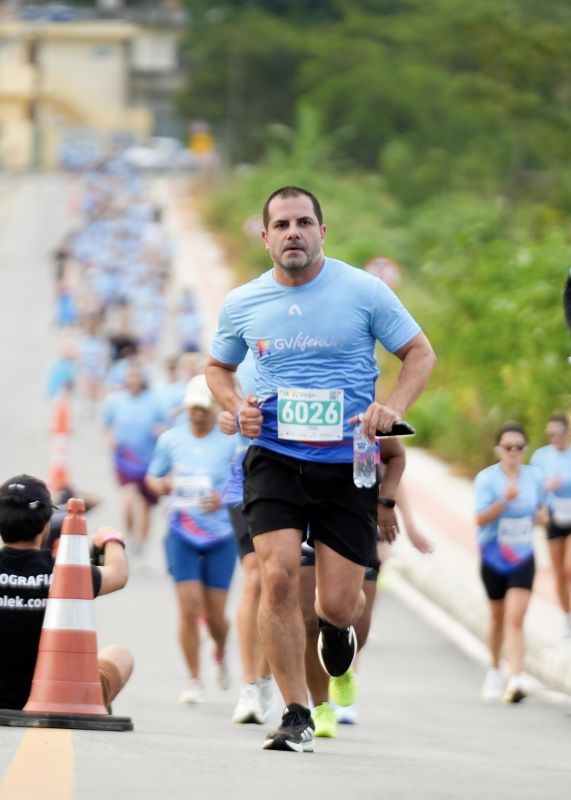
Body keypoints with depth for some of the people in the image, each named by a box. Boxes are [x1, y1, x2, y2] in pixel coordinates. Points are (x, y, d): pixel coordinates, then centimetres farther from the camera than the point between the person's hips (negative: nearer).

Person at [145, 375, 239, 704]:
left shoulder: (232, 442, -4)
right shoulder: (170, 440, 3)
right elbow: (153, 477, 15)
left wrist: (225, 499, -18)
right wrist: (162, 485, -8)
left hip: (221, 536, -1)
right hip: (182, 534, 1)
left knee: (215, 613, 3)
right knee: (189, 608, -10)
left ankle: (221, 655, 38)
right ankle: (195, 681, 2)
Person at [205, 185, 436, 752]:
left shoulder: (363, 291, -3)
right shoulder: (243, 304, 4)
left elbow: (420, 353, 5)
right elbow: (217, 367, 21)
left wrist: (392, 407, -12)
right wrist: (236, 405, 0)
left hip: (348, 464, -1)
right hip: (275, 457, 1)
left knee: (338, 604, -2)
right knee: (279, 576, -18)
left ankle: (337, 626, 40)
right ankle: (296, 716, -6)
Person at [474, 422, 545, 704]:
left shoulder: (534, 477, 1)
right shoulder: (487, 478, -10)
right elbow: (481, 518, -22)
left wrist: (541, 515, 5)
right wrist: (506, 499, -32)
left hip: (522, 558, 1)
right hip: (493, 558, -1)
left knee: (515, 618, -13)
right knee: (498, 616, 16)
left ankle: (515, 680, -22)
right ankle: (494, 669, 39)